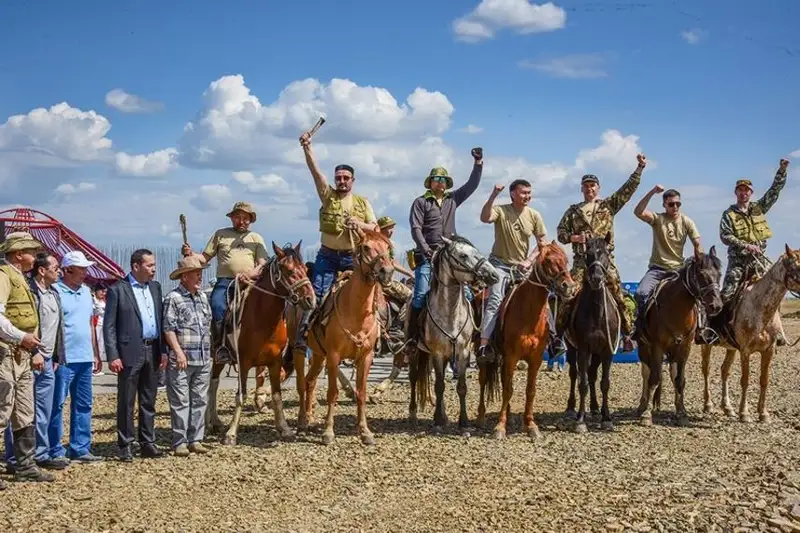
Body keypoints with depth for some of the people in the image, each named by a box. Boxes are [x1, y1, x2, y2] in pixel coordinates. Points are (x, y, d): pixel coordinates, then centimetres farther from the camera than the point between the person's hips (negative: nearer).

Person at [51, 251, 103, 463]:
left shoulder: (86, 291, 14)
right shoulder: (55, 292, -8)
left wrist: (96, 353, 18)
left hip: (85, 358, 8)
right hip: (63, 359, -8)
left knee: (83, 405, 10)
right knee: (57, 404, 0)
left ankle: (80, 448, 17)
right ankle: (55, 451, 6)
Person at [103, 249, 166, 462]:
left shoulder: (155, 287, 11)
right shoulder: (118, 290, -5)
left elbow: (161, 320, 12)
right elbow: (109, 326, -7)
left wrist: (163, 350, 6)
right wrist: (113, 356, -13)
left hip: (152, 351, 5)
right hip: (130, 353, -5)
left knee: (149, 402, 12)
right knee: (126, 402, 2)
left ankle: (147, 443, 20)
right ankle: (125, 446, 10)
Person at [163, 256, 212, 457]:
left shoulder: (203, 297, 15)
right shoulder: (173, 298, -6)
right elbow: (169, 329, -12)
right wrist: (179, 352, -19)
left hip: (203, 360, 7)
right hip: (182, 360, -7)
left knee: (200, 400, 9)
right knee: (180, 401, -2)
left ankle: (196, 439, 15)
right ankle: (180, 442, 2)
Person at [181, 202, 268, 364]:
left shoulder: (256, 238, 20)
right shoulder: (220, 234, 19)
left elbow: (263, 264, 9)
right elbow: (205, 258, 15)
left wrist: (252, 273, -10)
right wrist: (190, 255, -5)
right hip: (225, 281, -1)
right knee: (218, 306, -30)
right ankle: (221, 347, -25)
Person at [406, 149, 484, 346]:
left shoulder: (453, 199, 15)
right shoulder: (421, 202, 3)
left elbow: (472, 185, 12)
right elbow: (416, 228, -5)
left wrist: (478, 163, 2)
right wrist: (425, 248, -17)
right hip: (427, 256, -4)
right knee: (421, 295, -11)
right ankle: (412, 336, -8)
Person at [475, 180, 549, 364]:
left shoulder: (534, 215, -1)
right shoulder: (501, 210, -11)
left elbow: (542, 242, 4)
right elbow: (485, 218, -33)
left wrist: (529, 260, -10)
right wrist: (493, 196, -41)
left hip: (522, 266, 5)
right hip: (500, 263, -5)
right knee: (495, 300, -20)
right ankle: (484, 345, -27)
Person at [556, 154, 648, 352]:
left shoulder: (609, 205, 12)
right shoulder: (573, 210, 14)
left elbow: (628, 189, 5)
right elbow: (561, 232, 13)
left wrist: (640, 168, -3)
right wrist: (573, 237, -7)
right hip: (581, 260, 0)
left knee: (618, 296, -4)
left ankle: (627, 334, 1)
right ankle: (558, 333, 1)